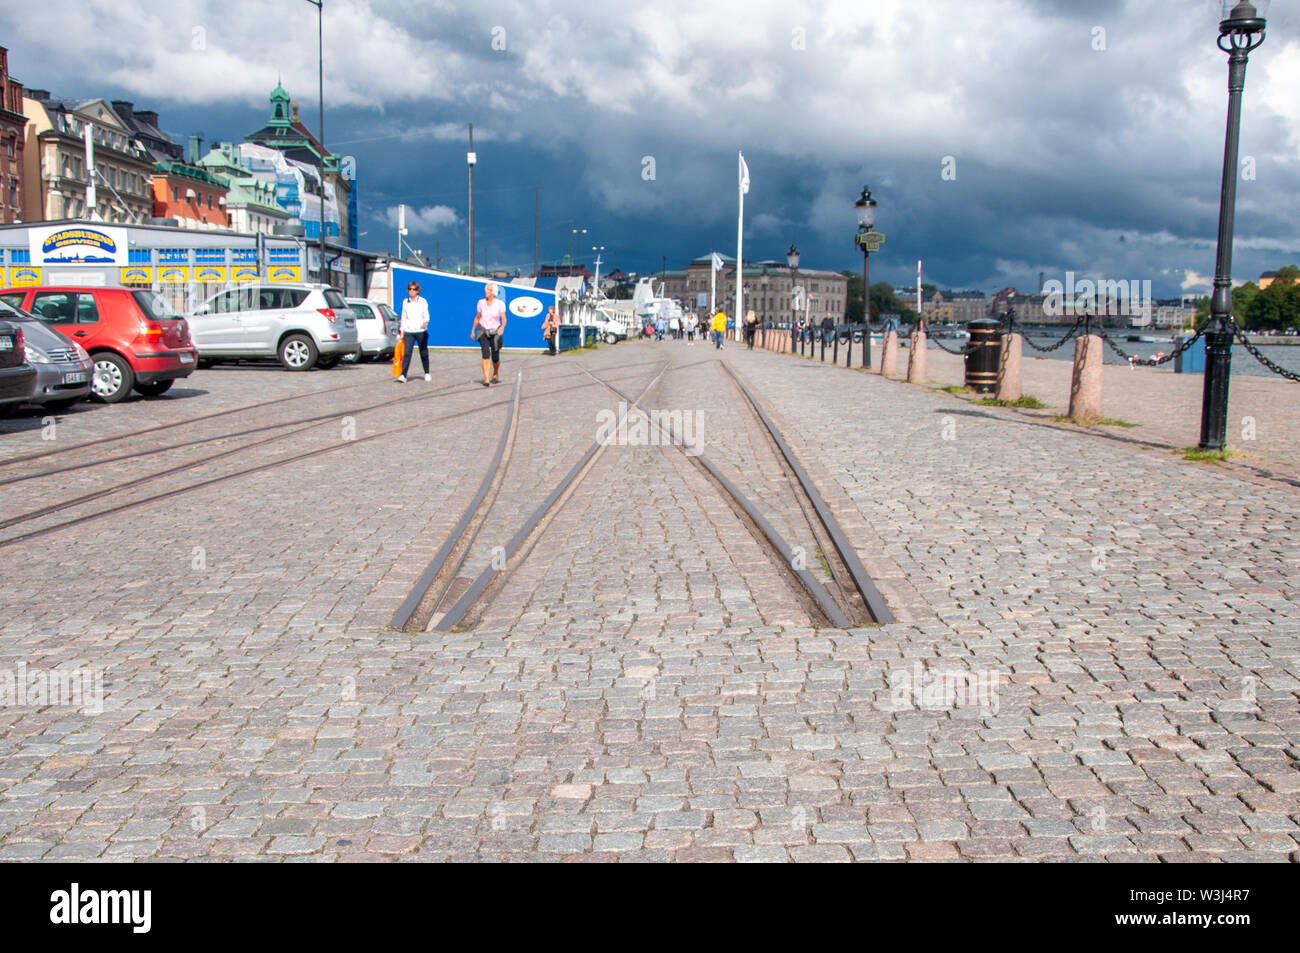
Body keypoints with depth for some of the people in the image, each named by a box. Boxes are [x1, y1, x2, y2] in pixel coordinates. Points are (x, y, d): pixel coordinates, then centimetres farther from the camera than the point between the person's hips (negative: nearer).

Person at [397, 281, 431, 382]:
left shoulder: (423, 301, 0)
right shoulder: (405, 302, 9)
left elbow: (426, 315, -9)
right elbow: (403, 318, 14)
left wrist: (425, 322, -30)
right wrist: (402, 332, 12)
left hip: (421, 331, -1)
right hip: (409, 332, 1)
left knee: (424, 353, 9)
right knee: (407, 353, -12)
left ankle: (427, 373, 27)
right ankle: (403, 375, -17)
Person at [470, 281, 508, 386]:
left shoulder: (500, 303, -8)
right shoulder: (481, 302, -1)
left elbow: (504, 319, -14)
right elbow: (477, 318, 11)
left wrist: (502, 327, -34)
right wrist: (473, 330, 14)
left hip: (495, 332, 0)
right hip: (483, 331, 1)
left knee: (495, 358, 4)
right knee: (485, 354, -19)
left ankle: (495, 375, 36)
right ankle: (486, 380, -22)